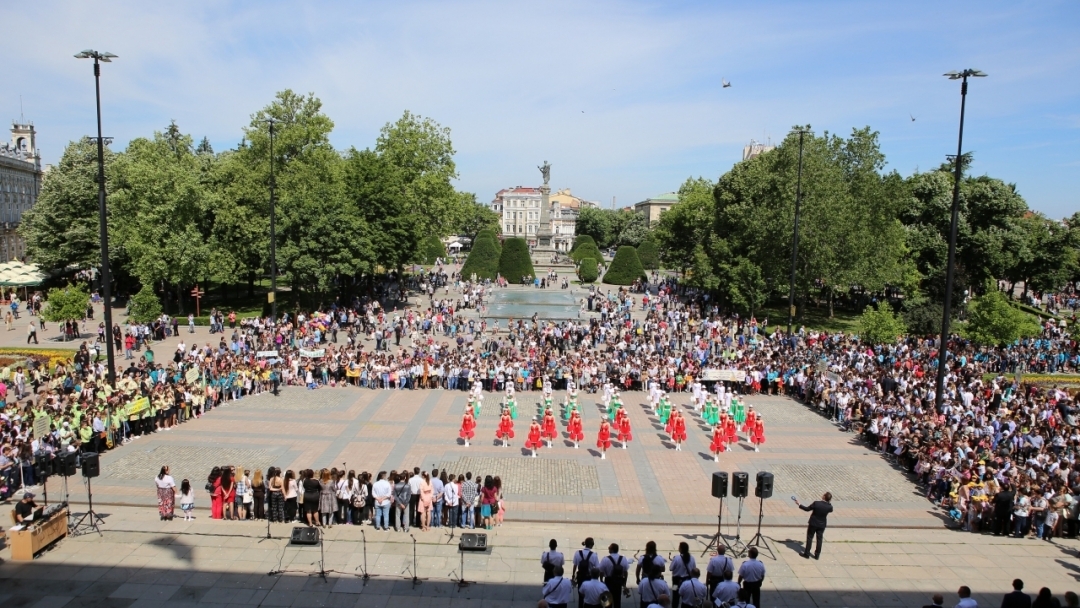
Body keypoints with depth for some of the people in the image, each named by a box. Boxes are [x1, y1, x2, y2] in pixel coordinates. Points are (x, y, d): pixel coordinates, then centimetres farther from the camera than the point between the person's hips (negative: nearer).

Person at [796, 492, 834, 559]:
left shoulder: (816, 503, -24)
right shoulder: (829, 507, -17)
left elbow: (807, 509, -12)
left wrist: (799, 505, -1)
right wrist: (829, 502, 3)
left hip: (813, 523, -2)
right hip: (822, 525, 2)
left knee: (809, 538, 10)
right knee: (819, 539, 14)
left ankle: (806, 553, 16)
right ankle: (817, 555, 20)